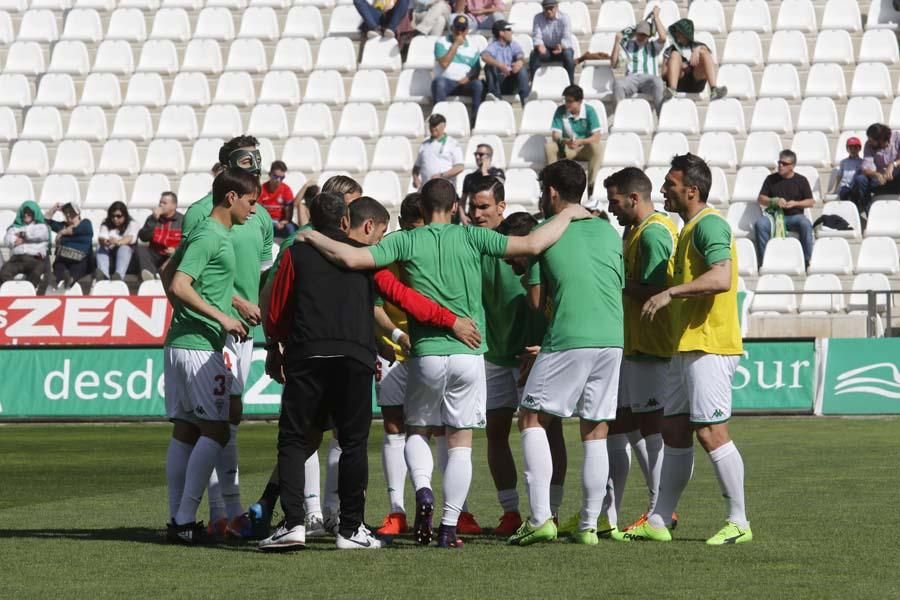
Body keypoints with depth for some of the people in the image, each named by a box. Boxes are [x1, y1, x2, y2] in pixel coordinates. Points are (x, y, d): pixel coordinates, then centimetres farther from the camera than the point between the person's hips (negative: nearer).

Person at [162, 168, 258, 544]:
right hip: (199, 347, -10)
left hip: (181, 343, 10)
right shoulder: (210, 236, -13)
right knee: (215, 431, -8)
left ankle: (177, 519, 10)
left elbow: (168, 274, 29)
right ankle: (185, 520, -11)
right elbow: (179, 286, -22)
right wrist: (222, 318, -19)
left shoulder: (207, 232, 17)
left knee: (184, 430, 9)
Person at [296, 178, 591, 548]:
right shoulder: (471, 237, 1)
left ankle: (422, 489, -8)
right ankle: (449, 527, 1)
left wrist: (314, 237, 6)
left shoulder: (406, 241, 0)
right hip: (469, 354, 0)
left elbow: (351, 258, -10)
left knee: (417, 430, 19)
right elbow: (532, 245, -4)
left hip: (426, 354, 0)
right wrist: (567, 215, 10)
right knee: (460, 442, 7)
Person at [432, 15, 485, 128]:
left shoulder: (472, 47, 13)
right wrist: (455, 45, -10)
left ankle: (475, 119, -28)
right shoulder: (441, 43, 4)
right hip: (446, 82, -2)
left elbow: (476, 70, 9)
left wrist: (467, 78, -12)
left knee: (478, 84, -29)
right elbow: (444, 63, -11)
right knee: (439, 81, -37)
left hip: (464, 83, 2)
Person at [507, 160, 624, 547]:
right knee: (595, 433, 8)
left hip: (568, 339, -5)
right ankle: (589, 526, 7)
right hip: (613, 338, 5)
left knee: (532, 418, 4)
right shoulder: (608, 231, 17)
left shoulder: (544, 232, 4)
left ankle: (540, 517, -7)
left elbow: (537, 299, 7)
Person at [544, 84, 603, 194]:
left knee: (596, 148, -35)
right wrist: (564, 141, -35)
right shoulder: (561, 111, -7)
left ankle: (591, 185, -34)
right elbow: (555, 135, -12)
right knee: (549, 146, -27)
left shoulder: (589, 111, -12)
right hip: (566, 149, 2)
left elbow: (596, 137, -18)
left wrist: (580, 142, -36)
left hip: (585, 149, -2)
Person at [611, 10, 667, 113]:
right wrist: (617, 42, 10)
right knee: (618, 83, -37)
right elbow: (614, 64, 18)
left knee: (657, 82, -40)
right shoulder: (627, 45, 27)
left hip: (649, 78, -1)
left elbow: (662, 37, 0)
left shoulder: (654, 46, 23)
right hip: (631, 78, 1)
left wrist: (656, 16, 8)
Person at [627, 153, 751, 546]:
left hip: (709, 346, -10)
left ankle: (739, 522, -2)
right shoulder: (690, 228, 20)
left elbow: (721, 278, -26)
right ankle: (659, 521, 14)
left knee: (710, 431, -9)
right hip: (686, 346, 10)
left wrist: (669, 293, -26)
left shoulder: (709, 225, -13)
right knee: (674, 429, 10)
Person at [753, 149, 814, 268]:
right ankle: (763, 261, -25)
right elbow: (761, 199, 10)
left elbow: (810, 202, 7)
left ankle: (807, 260, -26)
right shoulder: (771, 179, 12)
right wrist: (774, 201, -9)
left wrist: (795, 203, -10)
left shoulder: (801, 180, 8)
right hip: (774, 215, 1)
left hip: (794, 215, -1)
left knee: (805, 224, -36)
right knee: (760, 224, -31)